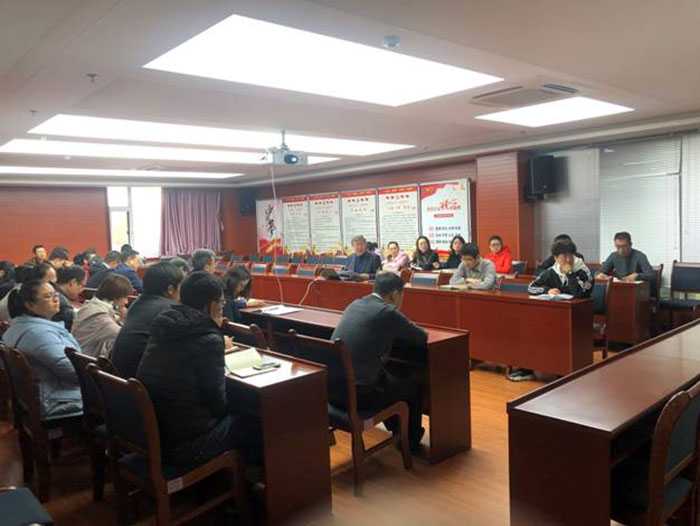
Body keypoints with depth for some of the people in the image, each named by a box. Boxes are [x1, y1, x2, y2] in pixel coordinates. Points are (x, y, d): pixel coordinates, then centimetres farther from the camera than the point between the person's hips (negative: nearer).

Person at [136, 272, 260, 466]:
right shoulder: (209, 340, -20)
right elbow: (217, 402, -14)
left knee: (231, 415, 25)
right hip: (180, 443, -8)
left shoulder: (164, 325, 2)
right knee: (249, 422, 13)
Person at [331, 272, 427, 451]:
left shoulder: (355, 304, 10)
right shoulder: (388, 312, -12)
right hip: (356, 393, -8)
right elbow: (422, 337, 0)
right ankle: (410, 440, 39)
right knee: (413, 387, 17)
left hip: (330, 388, 8)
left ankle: (395, 426, 50)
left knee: (390, 373, 32)